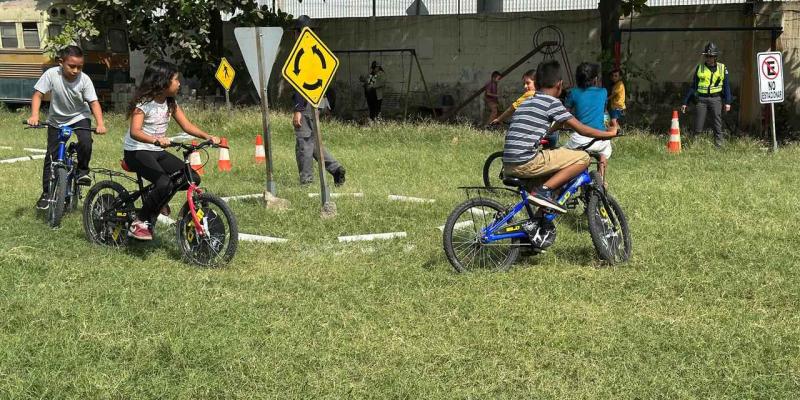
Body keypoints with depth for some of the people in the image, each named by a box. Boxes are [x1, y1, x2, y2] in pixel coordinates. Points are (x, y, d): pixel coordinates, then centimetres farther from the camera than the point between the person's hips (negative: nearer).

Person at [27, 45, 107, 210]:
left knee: (86, 141, -29)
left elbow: (93, 102, -24)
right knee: (51, 156, -2)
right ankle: (46, 192, 12)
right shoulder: (51, 74, -22)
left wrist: (100, 124, -39)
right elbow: (38, 94, -21)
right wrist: (34, 115, -37)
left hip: (80, 117, 0)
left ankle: (82, 170, -2)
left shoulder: (84, 79, -21)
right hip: (56, 120, 0)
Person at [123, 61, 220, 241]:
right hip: (137, 152, -7)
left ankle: (157, 199, 14)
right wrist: (155, 140, -49)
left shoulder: (171, 103, 6)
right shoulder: (143, 103, -16)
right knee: (165, 184, -31)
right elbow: (135, 132, -30)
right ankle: (139, 223, -14)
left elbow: (187, 125, 3)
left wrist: (207, 136, -15)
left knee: (192, 178, -9)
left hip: (158, 151, 7)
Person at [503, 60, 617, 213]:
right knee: (583, 158, -4)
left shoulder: (526, 103, 21)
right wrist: (610, 133, 10)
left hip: (508, 167, 9)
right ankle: (543, 191, -13)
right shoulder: (552, 102, -2)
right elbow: (582, 129, -2)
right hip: (526, 163, -8)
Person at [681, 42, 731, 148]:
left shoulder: (722, 68, 5)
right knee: (698, 127, -2)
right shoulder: (700, 68, 7)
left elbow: (726, 86, 6)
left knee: (717, 125, -5)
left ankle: (719, 145, 0)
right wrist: (685, 102, 7)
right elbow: (693, 86, 10)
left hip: (715, 99, -1)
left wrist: (727, 102, -4)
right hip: (702, 99, 1)